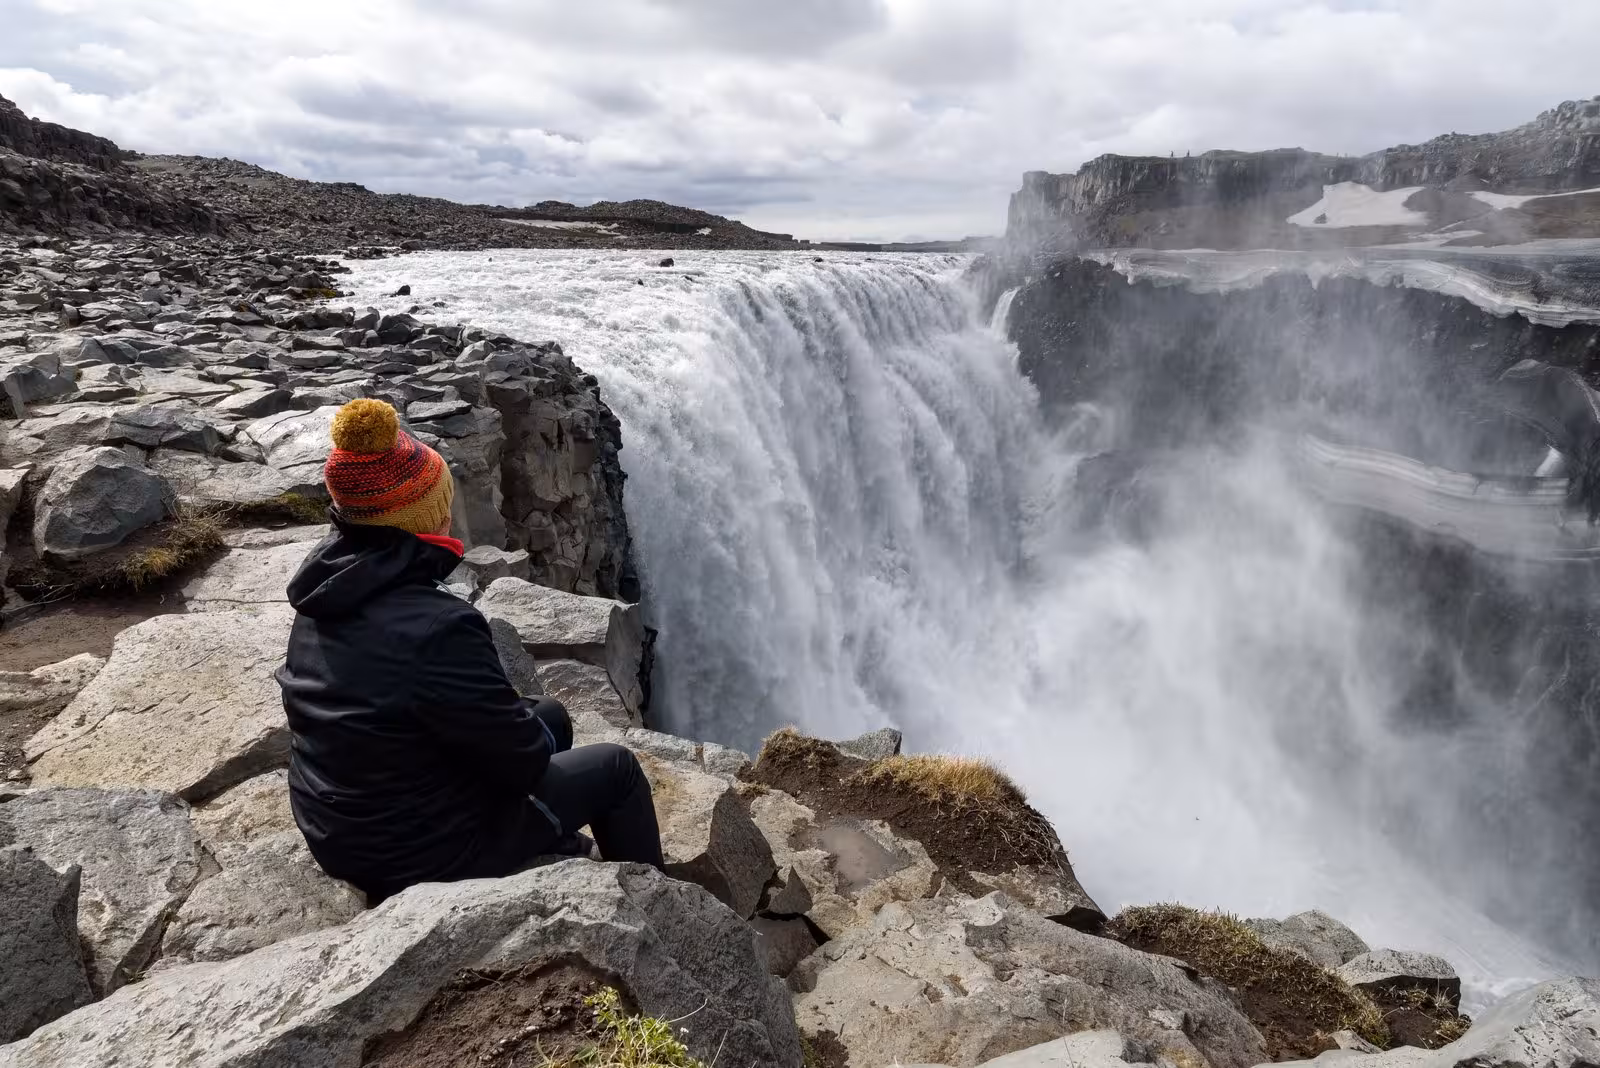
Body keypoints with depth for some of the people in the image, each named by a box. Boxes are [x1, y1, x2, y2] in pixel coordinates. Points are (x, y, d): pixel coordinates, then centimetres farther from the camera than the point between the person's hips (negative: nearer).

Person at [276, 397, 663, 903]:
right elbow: (521, 760, -24)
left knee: (550, 713, 23)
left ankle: (559, 847, 45)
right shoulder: (432, 628, -34)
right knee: (616, 768, 8)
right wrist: (535, 733, -3)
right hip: (416, 855, -8)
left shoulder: (330, 585, -7)